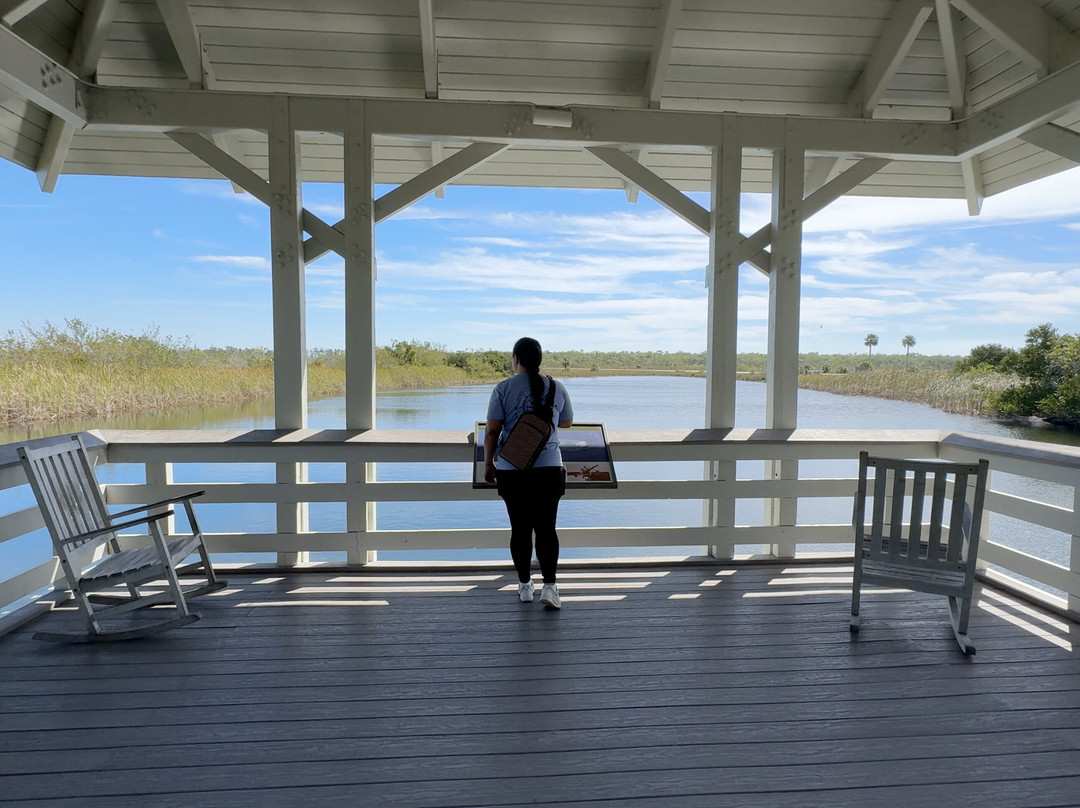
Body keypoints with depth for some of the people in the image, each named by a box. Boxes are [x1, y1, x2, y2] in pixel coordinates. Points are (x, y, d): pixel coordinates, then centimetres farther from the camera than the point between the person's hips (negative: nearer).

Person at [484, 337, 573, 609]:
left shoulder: (503, 389, -4)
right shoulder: (556, 388, 3)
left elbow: (492, 431, -4)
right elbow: (566, 423, 17)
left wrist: (488, 464, 6)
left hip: (511, 470, -1)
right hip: (548, 468, 1)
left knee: (520, 528, 9)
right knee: (546, 528, 5)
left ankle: (524, 585, 20)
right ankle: (550, 585, -6)